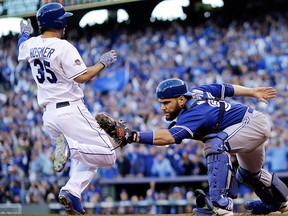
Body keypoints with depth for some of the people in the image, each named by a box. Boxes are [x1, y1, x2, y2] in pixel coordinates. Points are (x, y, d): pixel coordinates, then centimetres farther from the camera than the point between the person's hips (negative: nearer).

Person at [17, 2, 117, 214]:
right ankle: (70, 147, -24)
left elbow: (21, 48, 32)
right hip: (70, 110, -8)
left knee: (90, 158, 18)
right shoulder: (64, 47, -14)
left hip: (48, 115, 8)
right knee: (107, 155, -7)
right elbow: (81, 77, -19)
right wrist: (103, 63, -5)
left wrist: (25, 33, 52)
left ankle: (72, 191, -4)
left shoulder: (31, 44, 8)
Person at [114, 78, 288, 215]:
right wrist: (252, 92, 16)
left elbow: (168, 137, -50)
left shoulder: (193, 113, -35)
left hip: (254, 122, -11)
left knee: (216, 144, -34)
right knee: (250, 174, 31)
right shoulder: (193, 92, -8)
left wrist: (135, 136, -59)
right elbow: (225, 89, 5)